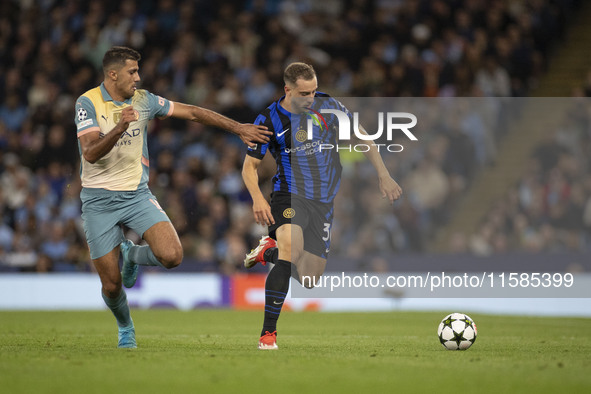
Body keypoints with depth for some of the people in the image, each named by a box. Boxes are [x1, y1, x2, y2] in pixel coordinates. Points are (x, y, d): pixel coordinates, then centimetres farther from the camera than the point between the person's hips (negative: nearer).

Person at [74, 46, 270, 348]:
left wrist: (238, 128, 8)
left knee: (171, 256, -20)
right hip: (99, 201, -3)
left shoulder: (143, 100, 2)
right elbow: (90, 153, -23)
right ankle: (125, 328, 32)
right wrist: (120, 128, -37)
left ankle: (131, 255, 14)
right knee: (111, 285, -2)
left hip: (137, 195, 3)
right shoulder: (88, 103, -11)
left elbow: (193, 113, 9)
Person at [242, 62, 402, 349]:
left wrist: (383, 175, 3)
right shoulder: (269, 120, -7)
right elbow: (250, 166, 0)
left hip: (324, 201, 4)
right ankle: (268, 332, -24)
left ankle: (268, 251, 33)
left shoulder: (326, 105, -2)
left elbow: (361, 136, 9)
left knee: (309, 279, 2)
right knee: (291, 249, -34)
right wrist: (258, 198, -18)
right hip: (290, 194, -4)